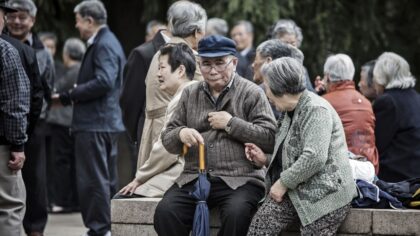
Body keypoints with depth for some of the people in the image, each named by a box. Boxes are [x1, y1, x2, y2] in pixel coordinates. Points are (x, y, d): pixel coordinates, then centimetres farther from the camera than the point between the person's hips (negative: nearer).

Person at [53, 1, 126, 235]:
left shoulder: (104, 45, -15)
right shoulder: (106, 42, 18)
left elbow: (104, 82, -26)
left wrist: (69, 96, -20)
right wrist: (71, 96, 11)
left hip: (95, 123, -11)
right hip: (107, 121, 11)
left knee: (93, 180, -8)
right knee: (107, 179, 14)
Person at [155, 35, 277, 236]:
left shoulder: (251, 93, 3)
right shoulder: (190, 94, 16)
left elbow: (271, 138, -6)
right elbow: (167, 141, 16)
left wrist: (231, 123, -10)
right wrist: (180, 134, -8)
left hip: (239, 180, -3)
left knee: (236, 214, -34)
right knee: (165, 212, -24)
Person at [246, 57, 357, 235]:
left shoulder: (316, 110, -15)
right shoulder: (292, 111, 18)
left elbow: (314, 157, -27)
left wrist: (283, 182, -19)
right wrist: (266, 161, 12)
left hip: (325, 194, -9)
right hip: (296, 191, 9)